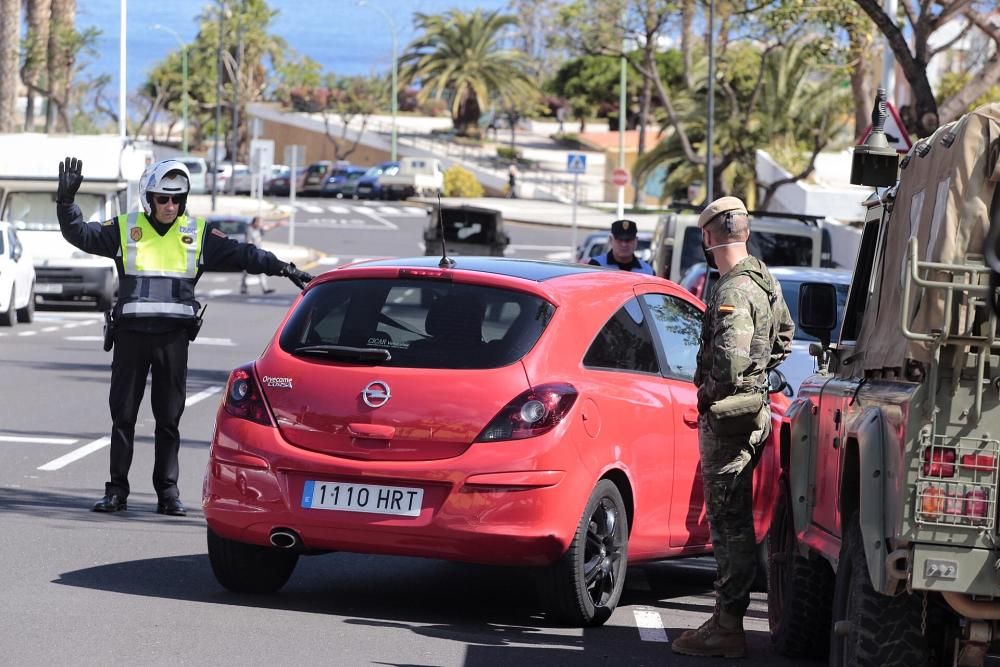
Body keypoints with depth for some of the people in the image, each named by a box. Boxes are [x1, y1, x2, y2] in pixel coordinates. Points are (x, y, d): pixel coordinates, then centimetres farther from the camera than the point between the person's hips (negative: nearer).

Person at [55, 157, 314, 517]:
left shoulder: (197, 234, 8)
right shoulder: (124, 230, 5)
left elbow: (241, 255, 6)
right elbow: (80, 234, -2)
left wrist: (285, 268, 0)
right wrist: (66, 200, -18)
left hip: (173, 337, 1)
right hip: (131, 334, -1)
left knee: (169, 418, 4)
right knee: (123, 415, 3)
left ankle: (168, 491, 9)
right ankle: (117, 490, 8)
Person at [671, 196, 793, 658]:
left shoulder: (733, 292, -19)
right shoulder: (765, 281, 13)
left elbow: (730, 360, -29)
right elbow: (784, 338, 27)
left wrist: (707, 391, -12)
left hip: (727, 416, -10)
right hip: (755, 410, 10)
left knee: (729, 523, -8)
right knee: (735, 522, 16)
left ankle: (726, 628, -7)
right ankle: (730, 614, 24)